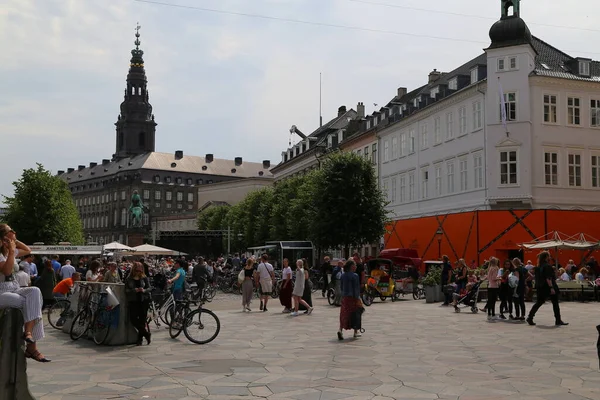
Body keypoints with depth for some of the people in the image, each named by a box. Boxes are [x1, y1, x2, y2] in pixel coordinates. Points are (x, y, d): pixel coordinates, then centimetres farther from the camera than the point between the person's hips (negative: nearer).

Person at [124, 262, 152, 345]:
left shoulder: (144, 278, 5)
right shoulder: (129, 279, 4)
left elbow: (149, 288, 4)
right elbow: (126, 290, -1)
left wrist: (144, 290, -17)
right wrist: (134, 290, -19)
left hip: (144, 301, 0)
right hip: (133, 301, 0)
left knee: (142, 320, 1)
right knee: (133, 318, -13)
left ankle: (140, 339, 13)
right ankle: (146, 334, 3)